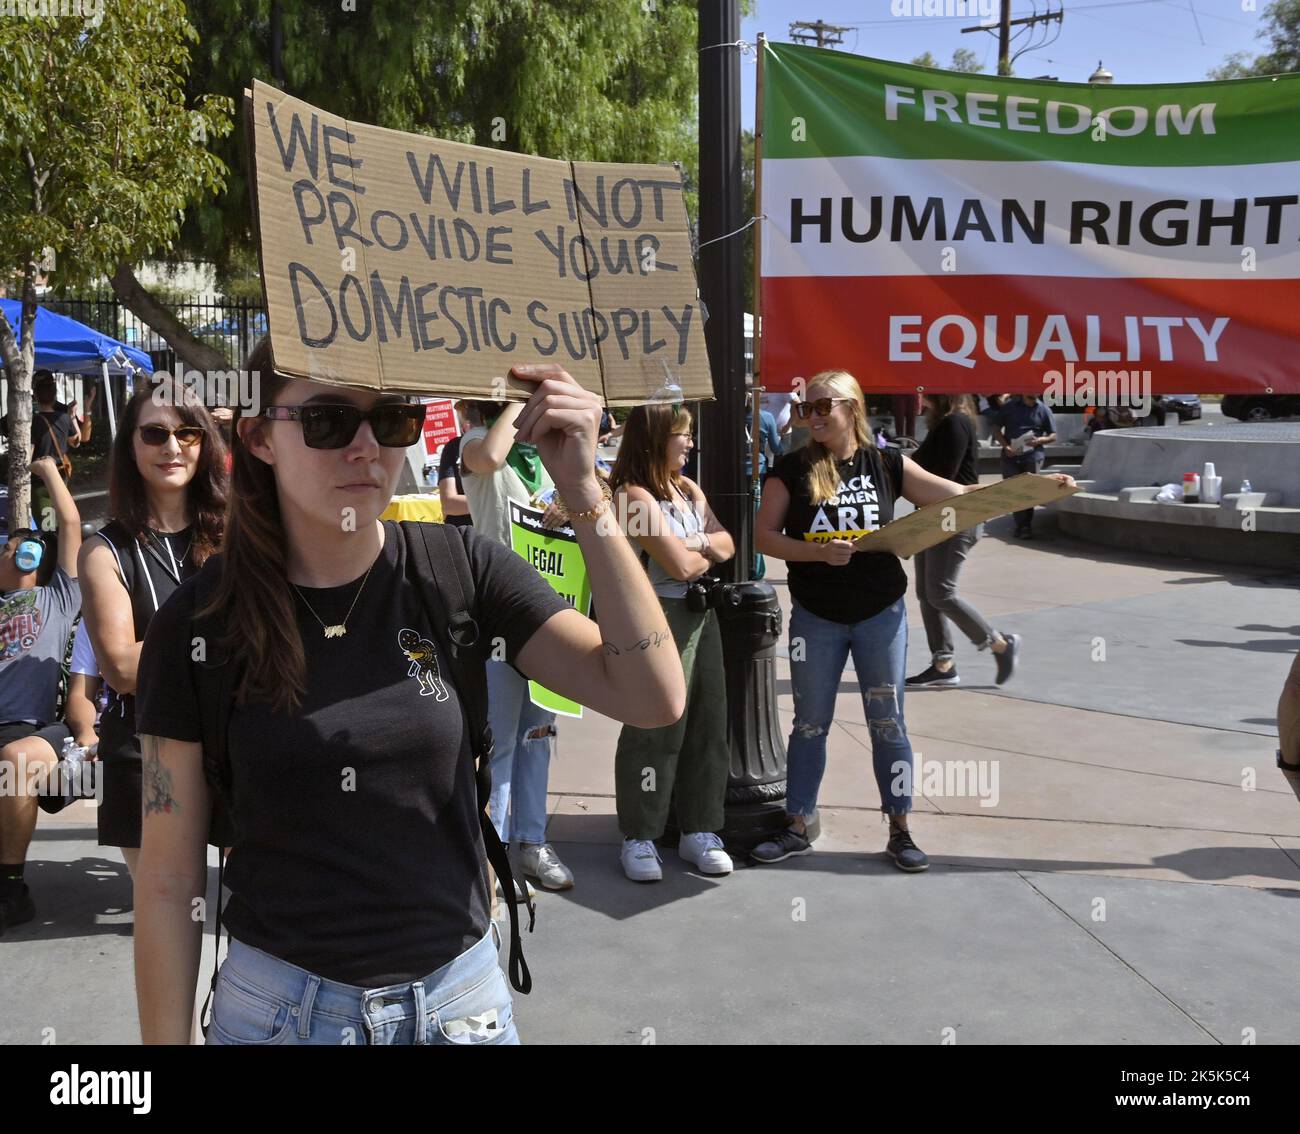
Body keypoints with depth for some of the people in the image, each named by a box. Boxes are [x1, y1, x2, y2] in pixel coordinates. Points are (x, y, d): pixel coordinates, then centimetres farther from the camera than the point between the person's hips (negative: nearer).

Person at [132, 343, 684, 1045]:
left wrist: (583, 494, -24)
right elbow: (169, 875, -5)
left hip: (460, 996, 2)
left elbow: (653, 698, -17)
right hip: (277, 1004, -1)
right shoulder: (197, 623, -10)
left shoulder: (456, 570, -8)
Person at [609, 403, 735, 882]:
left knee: (707, 724, 8)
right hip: (659, 617, -8)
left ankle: (699, 830, 19)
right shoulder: (635, 496, -12)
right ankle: (639, 838, 9)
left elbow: (726, 545, 9)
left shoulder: (689, 490, 15)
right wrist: (708, 552, 2)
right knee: (655, 728, -2)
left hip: (701, 614, 8)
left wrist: (697, 546, -11)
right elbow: (680, 564, -18)